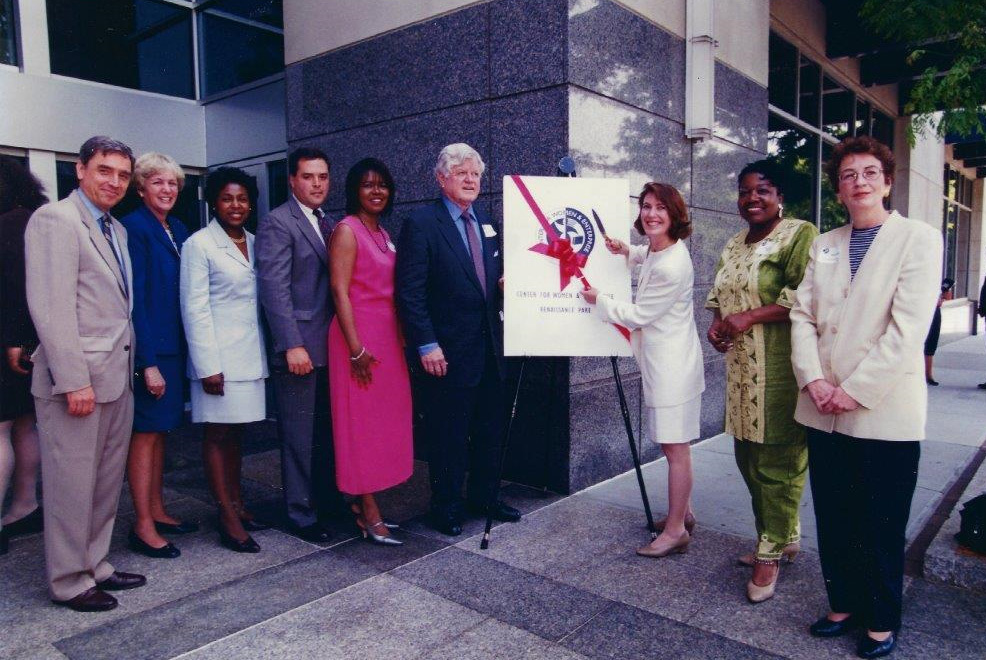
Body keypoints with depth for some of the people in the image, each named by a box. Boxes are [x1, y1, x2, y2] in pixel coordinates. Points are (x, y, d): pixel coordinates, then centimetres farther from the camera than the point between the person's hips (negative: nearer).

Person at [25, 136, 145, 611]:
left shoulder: (116, 230, 16)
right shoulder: (55, 219, -9)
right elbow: (51, 307, -17)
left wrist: (131, 367, 10)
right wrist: (74, 381, -20)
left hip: (117, 378, 8)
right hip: (78, 379, -8)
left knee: (106, 483, 16)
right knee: (72, 484, 4)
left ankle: (95, 566, 30)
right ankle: (69, 582, 19)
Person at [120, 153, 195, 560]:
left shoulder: (178, 229, 12)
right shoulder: (134, 228, -11)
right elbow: (135, 296, -16)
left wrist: (184, 348, 8)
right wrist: (148, 361, -19)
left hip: (174, 344, 8)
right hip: (149, 347, -8)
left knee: (160, 429, 15)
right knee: (146, 432, -1)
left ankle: (157, 511, 27)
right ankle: (143, 527, 9)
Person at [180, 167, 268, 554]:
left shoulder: (254, 243, 11)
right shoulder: (199, 244, -6)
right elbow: (194, 309, -10)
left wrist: (272, 349, 6)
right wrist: (208, 365, -15)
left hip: (250, 353, 6)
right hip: (220, 356, -6)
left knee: (236, 431, 14)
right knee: (219, 434, 1)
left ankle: (236, 503, 25)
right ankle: (228, 519, 7)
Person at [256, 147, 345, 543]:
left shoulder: (327, 225, 17)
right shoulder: (278, 224, -7)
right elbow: (274, 288, -14)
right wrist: (292, 345, -20)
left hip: (331, 348, 7)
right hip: (300, 350, -7)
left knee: (329, 433, 14)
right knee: (300, 438, 3)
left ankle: (329, 502, 29)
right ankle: (301, 515, 16)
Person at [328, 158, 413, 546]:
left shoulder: (383, 233, 16)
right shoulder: (347, 230, -8)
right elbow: (340, 291, -15)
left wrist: (400, 339, 13)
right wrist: (356, 348, -19)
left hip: (388, 336, 8)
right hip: (359, 336, -8)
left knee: (384, 419, 11)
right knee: (361, 420, -1)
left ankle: (362, 502, 23)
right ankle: (369, 513, 9)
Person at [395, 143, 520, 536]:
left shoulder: (486, 223, 12)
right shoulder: (421, 224, -8)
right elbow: (410, 292, -13)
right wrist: (426, 345, -17)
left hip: (489, 346, 7)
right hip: (448, 351, -7)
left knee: (490, 428, 15)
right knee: (448, 433, 6)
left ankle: (483, 497, 33)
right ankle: (446, 508, 23)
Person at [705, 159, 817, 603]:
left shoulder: (799, 234, -7)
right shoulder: (733, 246, 17)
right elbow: (720, 297, 24)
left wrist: (749, 317, -19)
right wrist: (717, 323, 4)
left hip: (780, 369, -8)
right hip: (741, 368, 8)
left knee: (777, 459, 0)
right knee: (748, 455, 14)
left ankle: (772, 553, 13)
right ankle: (784, 537, 32)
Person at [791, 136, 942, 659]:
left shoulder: (919, 239, -4)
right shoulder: (824, 246, 11)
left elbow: (908, 327, -14)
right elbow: (802, 315, 5)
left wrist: (854, 390, -17)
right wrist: (813, 380, -9)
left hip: (884, 413, -4)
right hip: (823, 413, 4)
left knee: (881, 528, 9)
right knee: (833, 521, 14)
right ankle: (844, 605, 33)